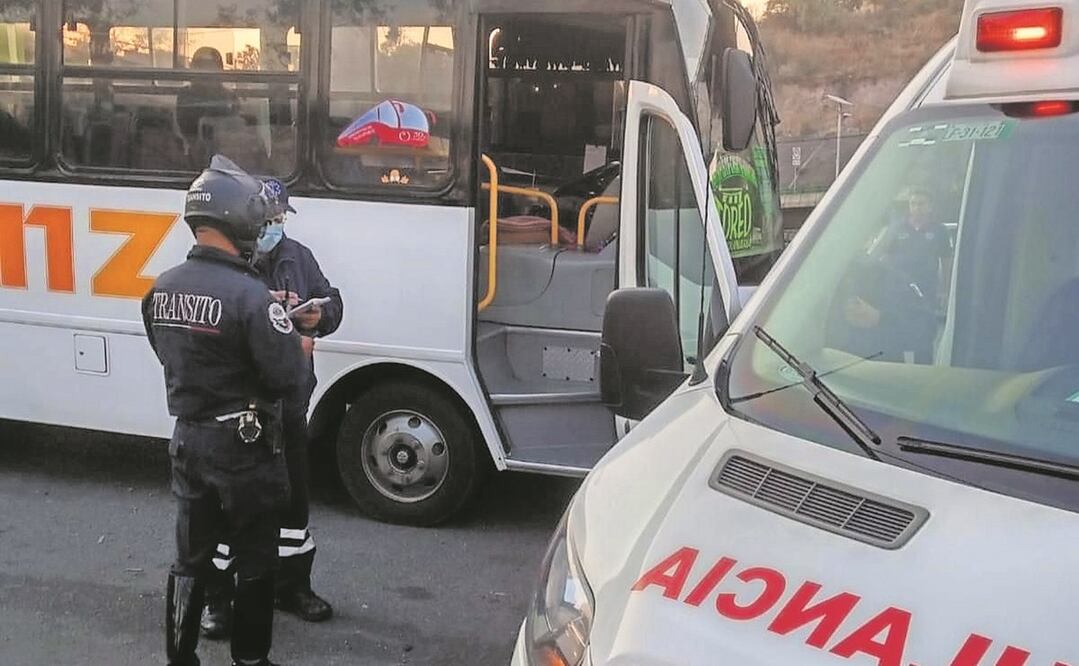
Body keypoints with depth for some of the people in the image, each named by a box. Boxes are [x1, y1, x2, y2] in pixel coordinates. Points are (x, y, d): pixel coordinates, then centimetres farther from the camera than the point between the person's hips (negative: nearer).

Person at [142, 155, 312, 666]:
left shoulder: (161, 289, 1)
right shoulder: (248, 295, -23)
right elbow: (288, 377, -23)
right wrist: (301, 347, 0)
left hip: (188, 440, 7)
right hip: (242, 445, -6)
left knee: (190, 557, 17)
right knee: (254, 561, 10)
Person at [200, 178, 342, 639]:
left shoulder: (297, 256, 6)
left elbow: (332, 302, 13)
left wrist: (319, 316, -9)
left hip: (289, 405, 6)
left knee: (293, 497, 17)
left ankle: (292, 586, 35)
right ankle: (217, 598, 20)